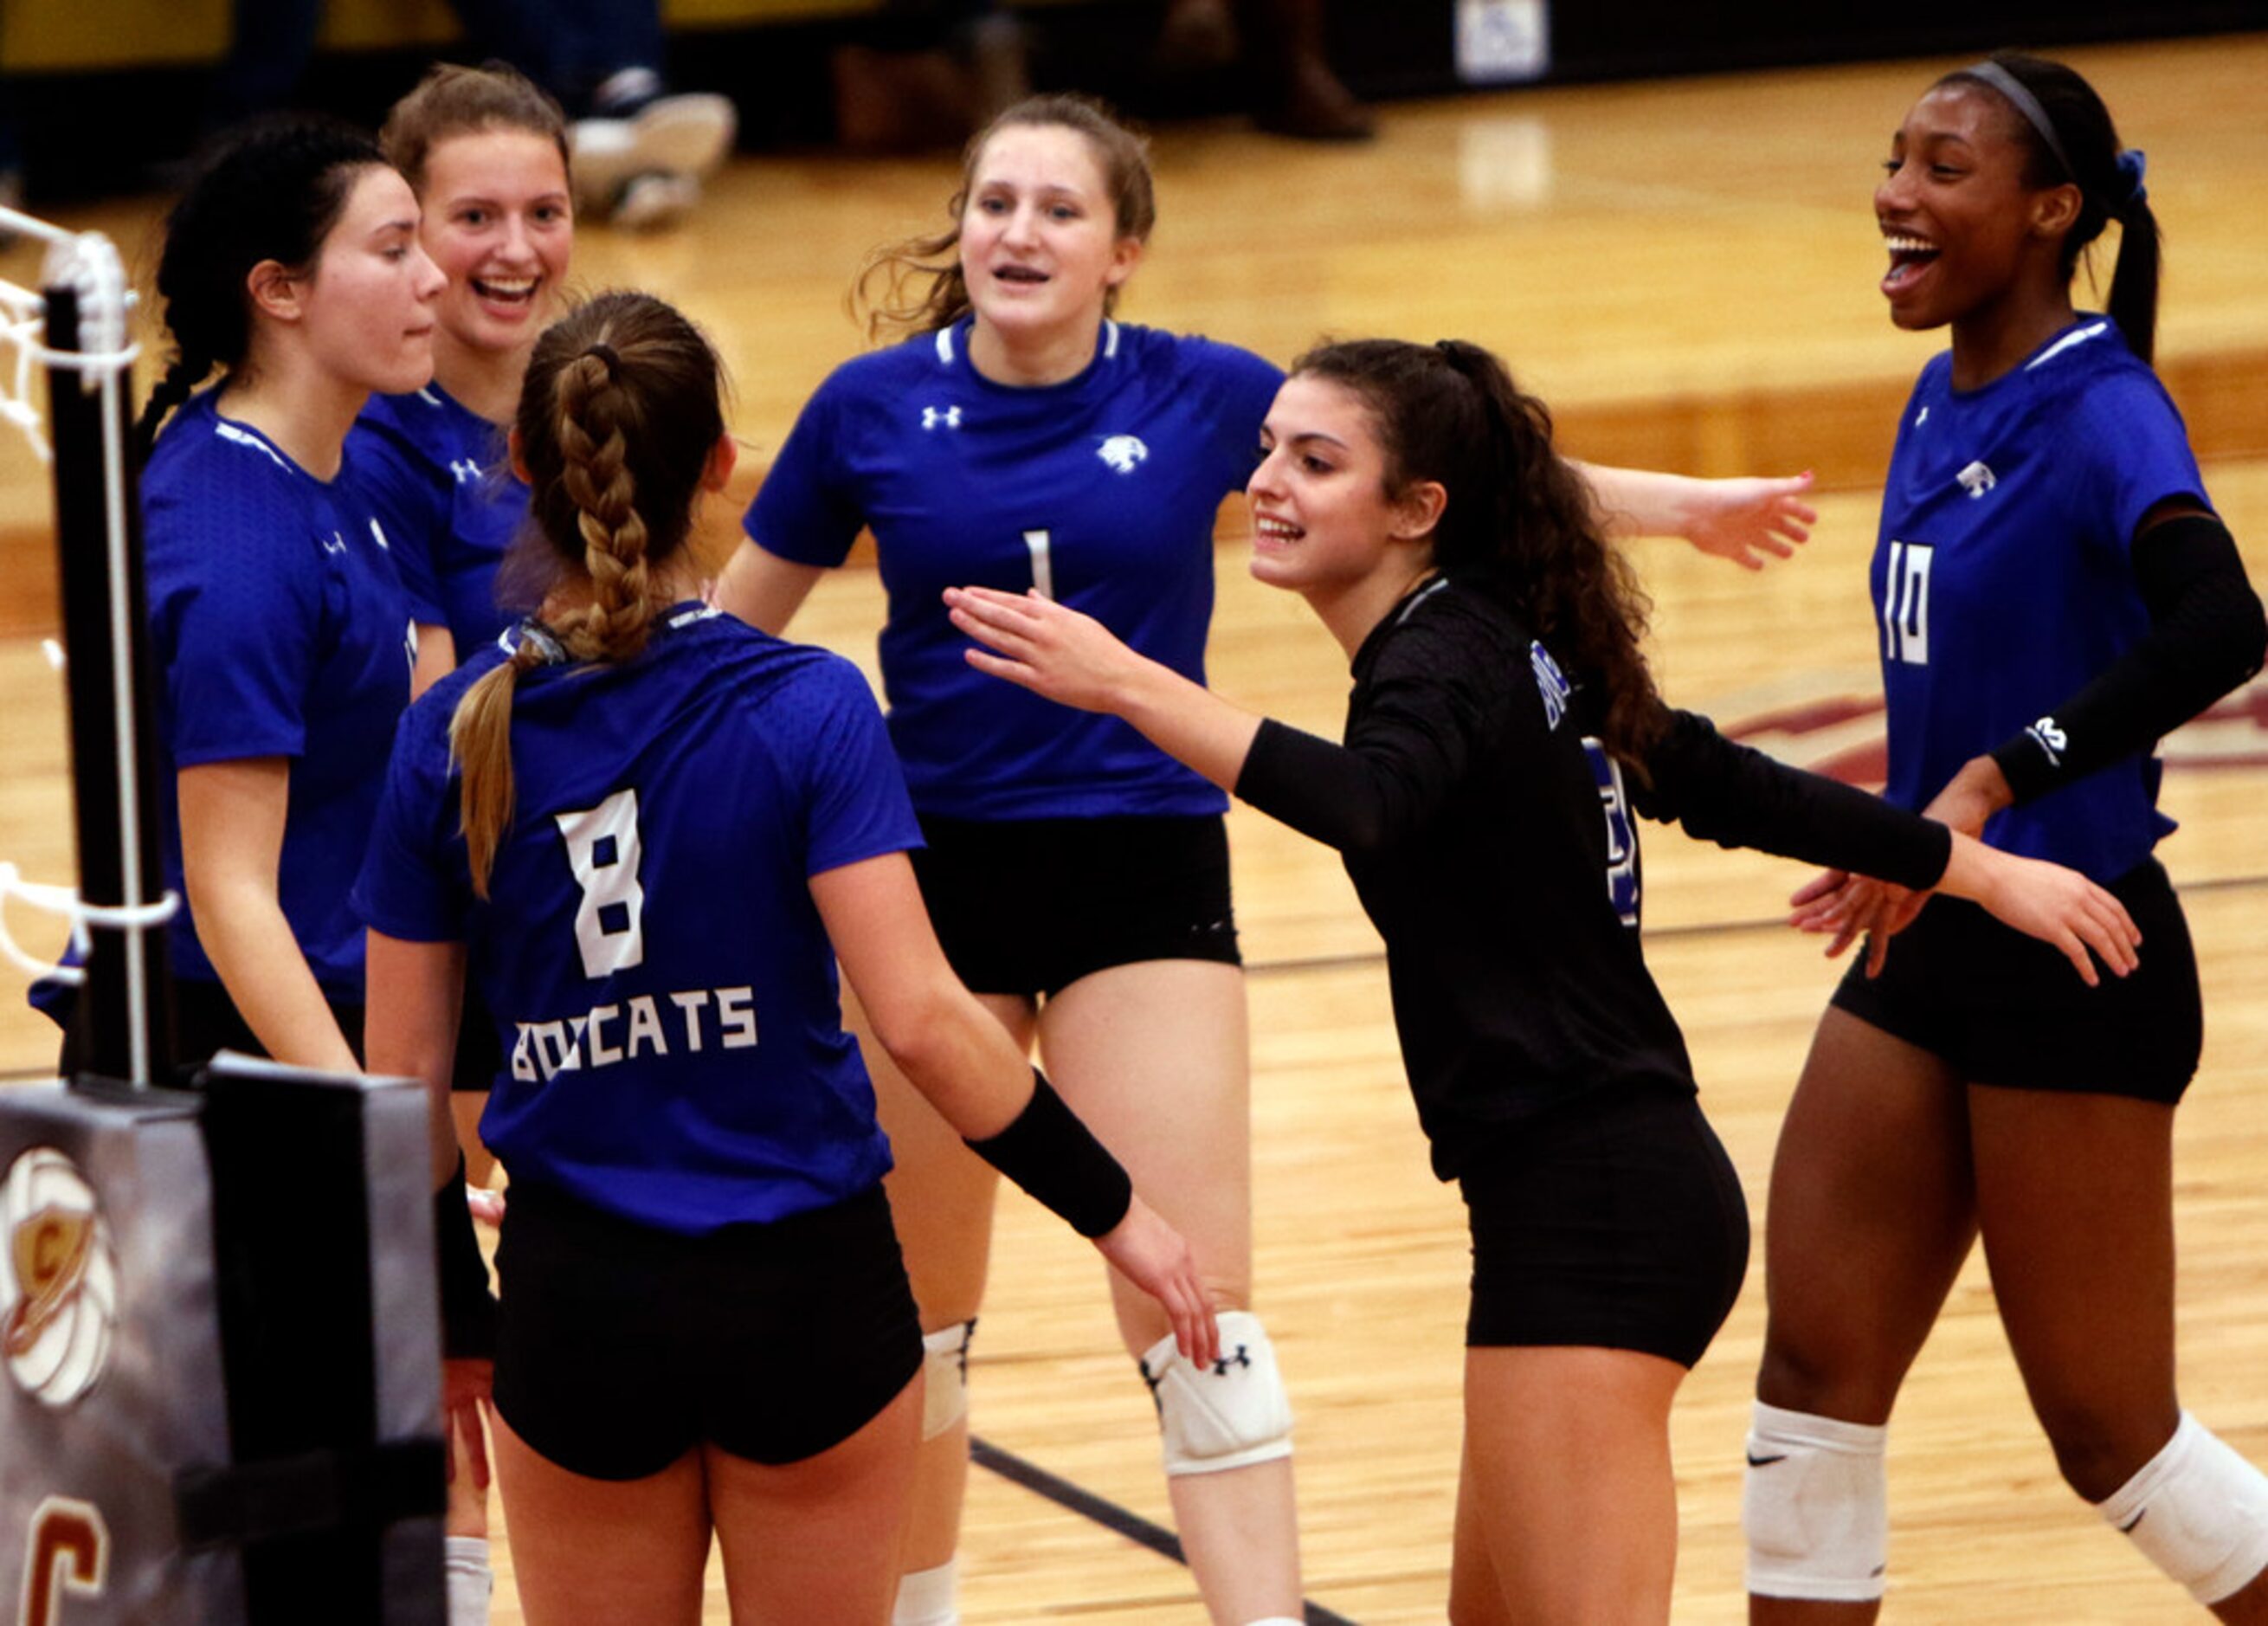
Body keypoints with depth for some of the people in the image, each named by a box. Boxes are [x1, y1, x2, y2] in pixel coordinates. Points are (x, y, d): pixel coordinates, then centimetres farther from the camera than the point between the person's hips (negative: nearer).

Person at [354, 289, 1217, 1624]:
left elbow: (406, 1073, 0)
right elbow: (920, 1018, -18)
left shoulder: (454, 737, -4)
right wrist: (1111, 1207, -8)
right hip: (803, 1289, -2)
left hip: (579, 1304, 2)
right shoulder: (806, 712, -12)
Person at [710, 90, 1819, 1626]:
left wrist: (1683, 503, 9)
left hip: (1145, 875, -1)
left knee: (1195, 1308, -10)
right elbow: (729, 631, 8)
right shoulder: (874, 407, -3)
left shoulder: (1202, 396, -3)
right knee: (915, 1321, 10)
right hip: (935, 866, 1)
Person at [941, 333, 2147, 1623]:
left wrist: (1127, 686, -44)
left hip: (1588, 1210, -10)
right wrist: (1985, 872, 30)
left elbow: (1366, 807, -36)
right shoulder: (1518, 651, 15)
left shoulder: (1444, 665, -13)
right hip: (1640, 1181, 10)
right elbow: (1734, 788, 21)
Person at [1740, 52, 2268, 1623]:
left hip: (2070, 969, -8)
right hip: (1929, 954, 8)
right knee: (1815, 1378, 4)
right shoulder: (1943, 404, 7)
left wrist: (1994, 781, -42)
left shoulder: (2100, 411, -18)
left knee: (2109, 1431, 2)